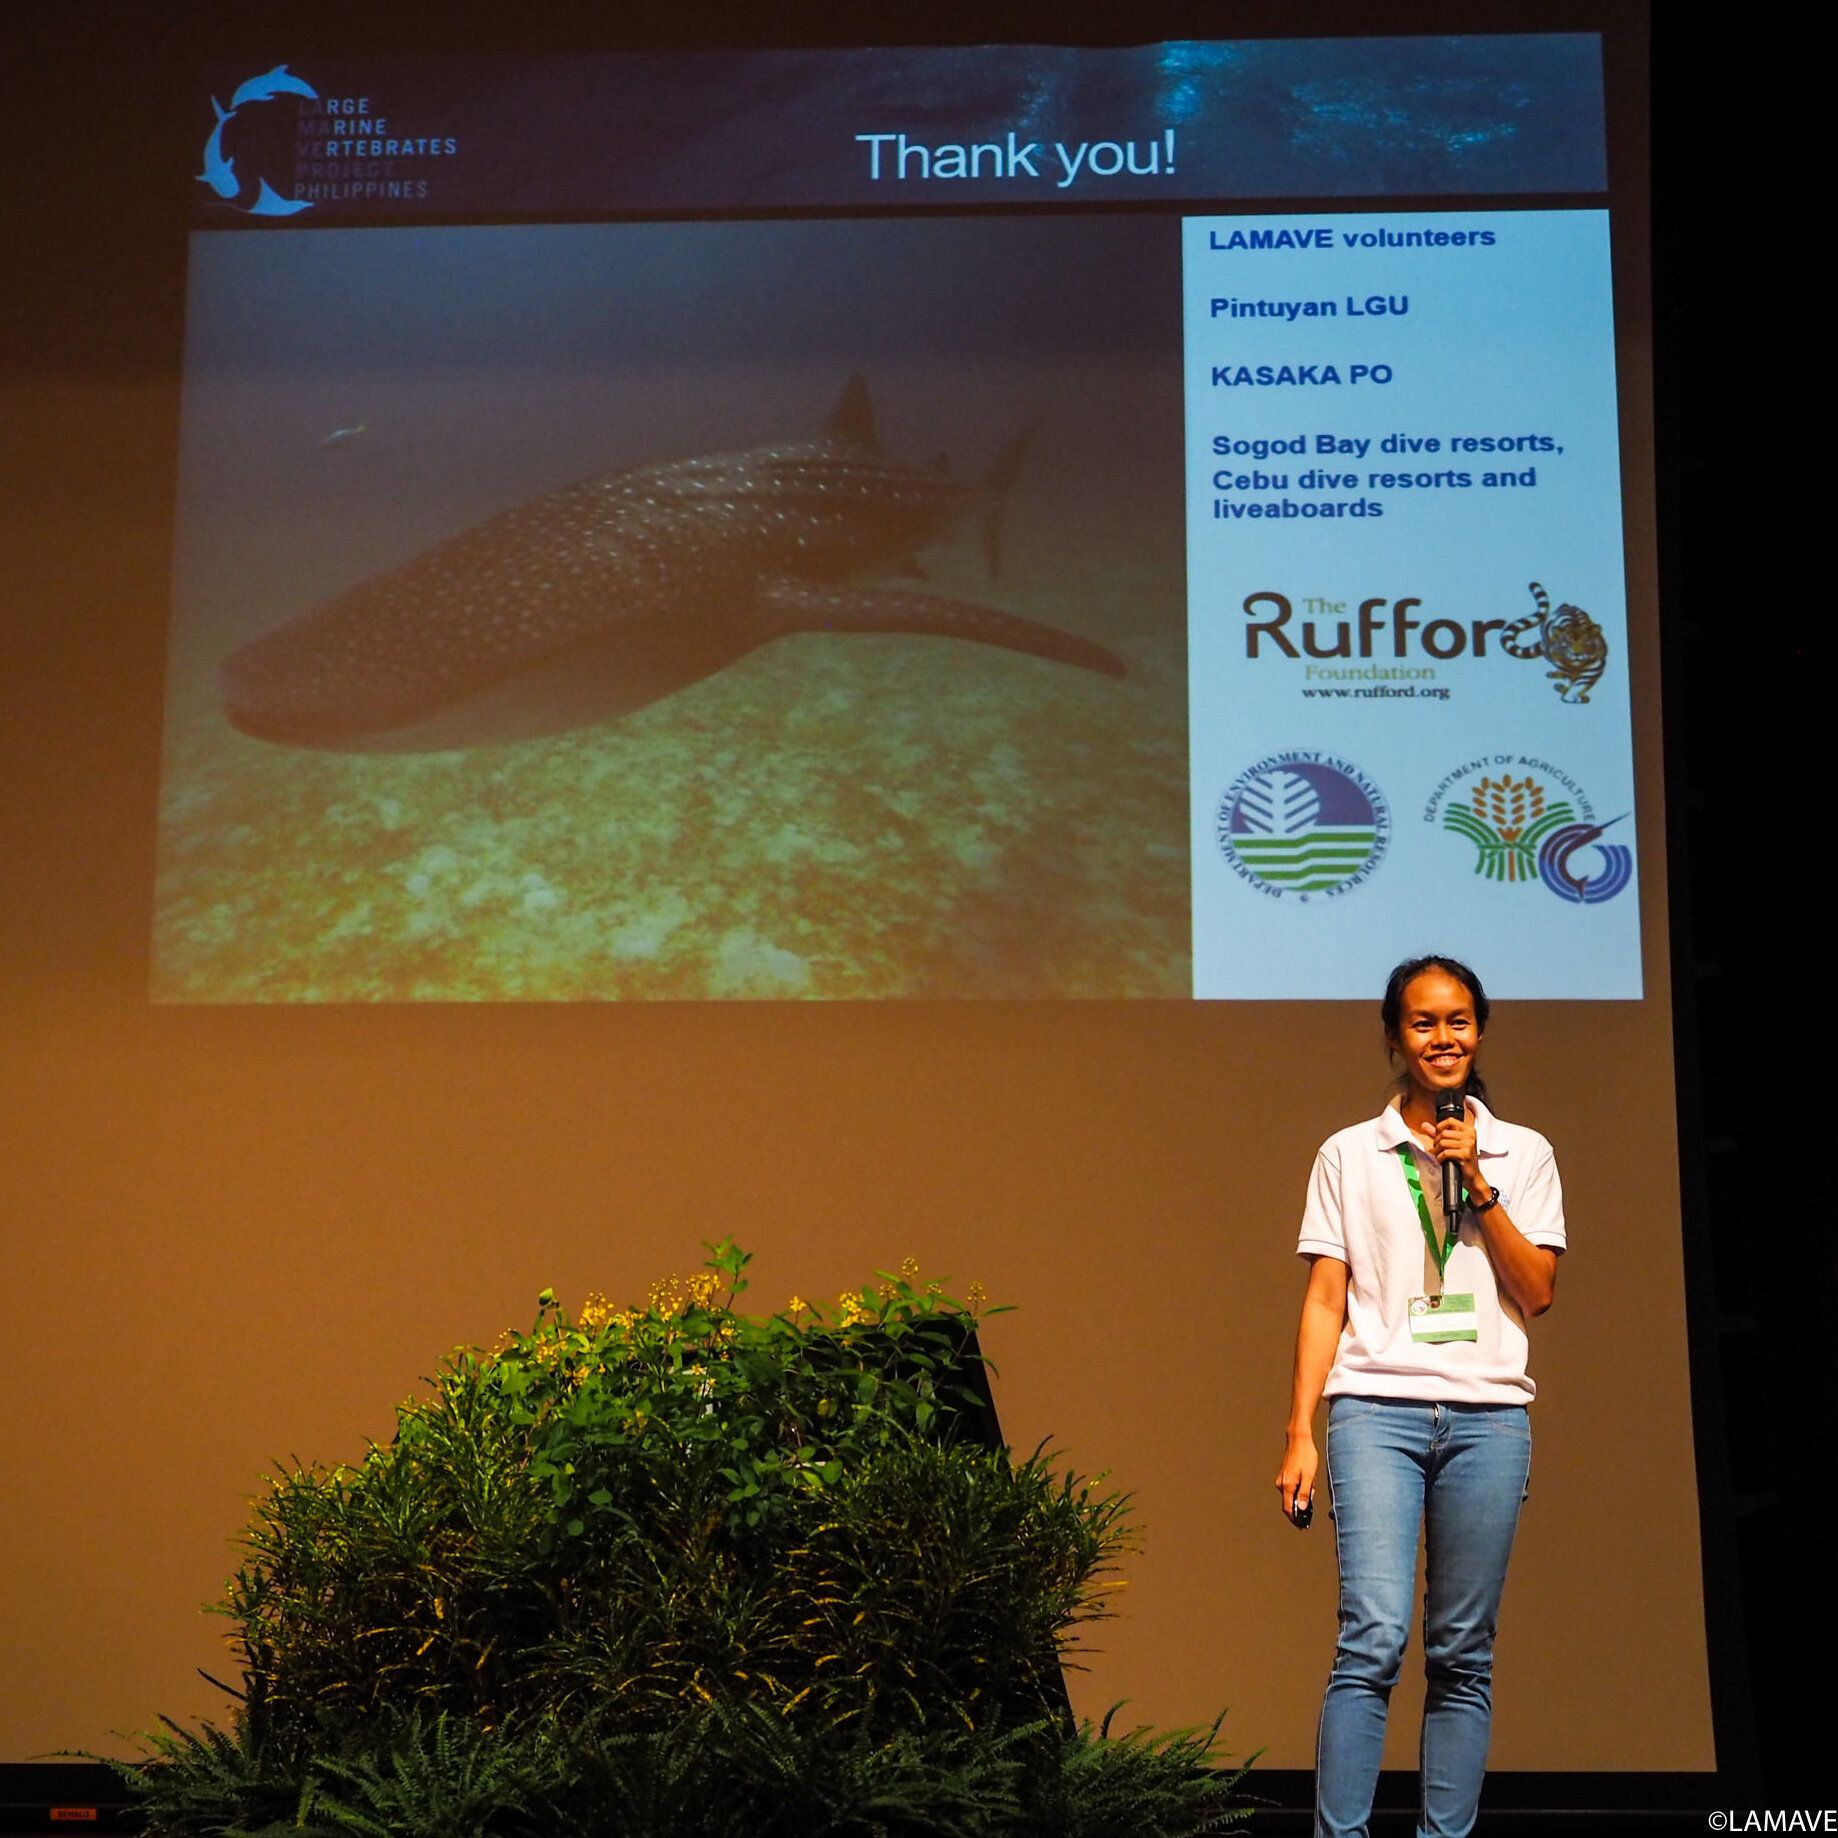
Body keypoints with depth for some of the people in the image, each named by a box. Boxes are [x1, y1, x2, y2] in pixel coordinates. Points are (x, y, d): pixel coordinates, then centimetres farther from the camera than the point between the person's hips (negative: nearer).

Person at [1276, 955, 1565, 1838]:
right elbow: (1325, 1301, 6)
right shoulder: (1349, 1155, 9)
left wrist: (1477, 1184, -4)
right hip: (1376, 1409, -2)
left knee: (1462, 1655, 1)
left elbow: (1537, 1293, 4)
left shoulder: (1523, 1154, 13)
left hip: (1488, 1415, 2)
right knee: (1374, 1635, -14)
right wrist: (1299, 1433, 0)